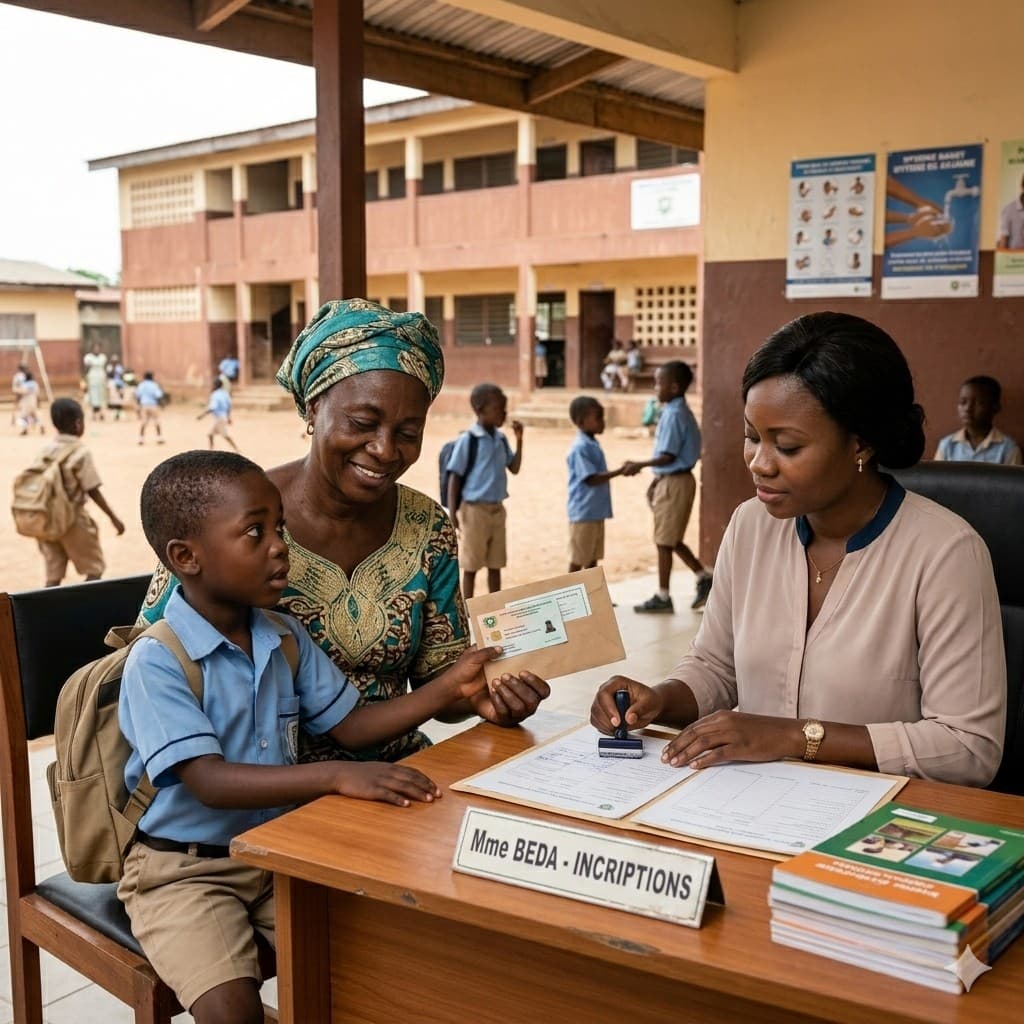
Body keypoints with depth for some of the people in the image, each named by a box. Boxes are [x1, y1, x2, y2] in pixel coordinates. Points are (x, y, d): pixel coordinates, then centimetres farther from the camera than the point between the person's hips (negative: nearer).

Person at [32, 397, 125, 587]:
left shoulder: (46, 451, 4)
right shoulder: (81, 452, -12)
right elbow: (92, 491, -13)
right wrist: (113, 517, -6)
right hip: (73, 519, -5)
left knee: (53, 576, 9)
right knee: (95, 569, 11)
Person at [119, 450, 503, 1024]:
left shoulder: (286, 639, 2)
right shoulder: (156, 661, -18)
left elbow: (350, 727, 6)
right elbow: (209, 782, -27)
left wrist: (450, 686, -6)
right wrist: (337, 777, -38)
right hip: (184, 868, -5)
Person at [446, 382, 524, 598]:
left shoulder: (501, 439, 6)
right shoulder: (468, 440, -13)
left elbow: (514, 468, 12)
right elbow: (455, 477, -11)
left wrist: (519, 441, 0)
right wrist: (452, 512, -14)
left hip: (497, 508, 6)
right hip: (474, 509, -6)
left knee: (496, 564, 12)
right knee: (471, 565, 4)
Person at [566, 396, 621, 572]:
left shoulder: (593, 444, 11)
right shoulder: (580, 447, -19)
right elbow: (591, 479, -23)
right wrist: (621, 471, -24)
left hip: (596, 512, 9)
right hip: (583, 513, -9)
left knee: (593, 558, 14)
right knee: (578, 560, -1)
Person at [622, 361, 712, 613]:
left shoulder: (673, 415, -18)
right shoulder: (680, 412, 12)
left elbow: (668, 456, -21)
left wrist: (639, 466, -19)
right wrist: (657, 481, 19)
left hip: (674, 483, -10)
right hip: (674, 480, 10)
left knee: (664, 541, 0)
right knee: (672, 540, 17)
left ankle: (663, 597, 8)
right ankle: (704, 579, 20)